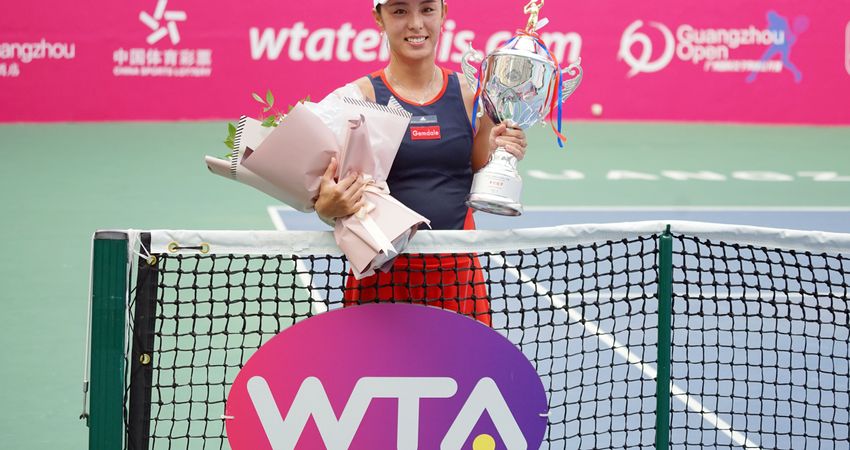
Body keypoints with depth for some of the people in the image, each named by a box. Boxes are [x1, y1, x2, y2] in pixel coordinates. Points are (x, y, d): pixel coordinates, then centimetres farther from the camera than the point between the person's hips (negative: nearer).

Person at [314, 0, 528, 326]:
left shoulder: (469, 94, 6)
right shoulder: (359, 96, -3)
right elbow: (332, 198, -5)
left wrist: (496, 155, -6)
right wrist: (327, 208, -26)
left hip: (456, 275, 2)